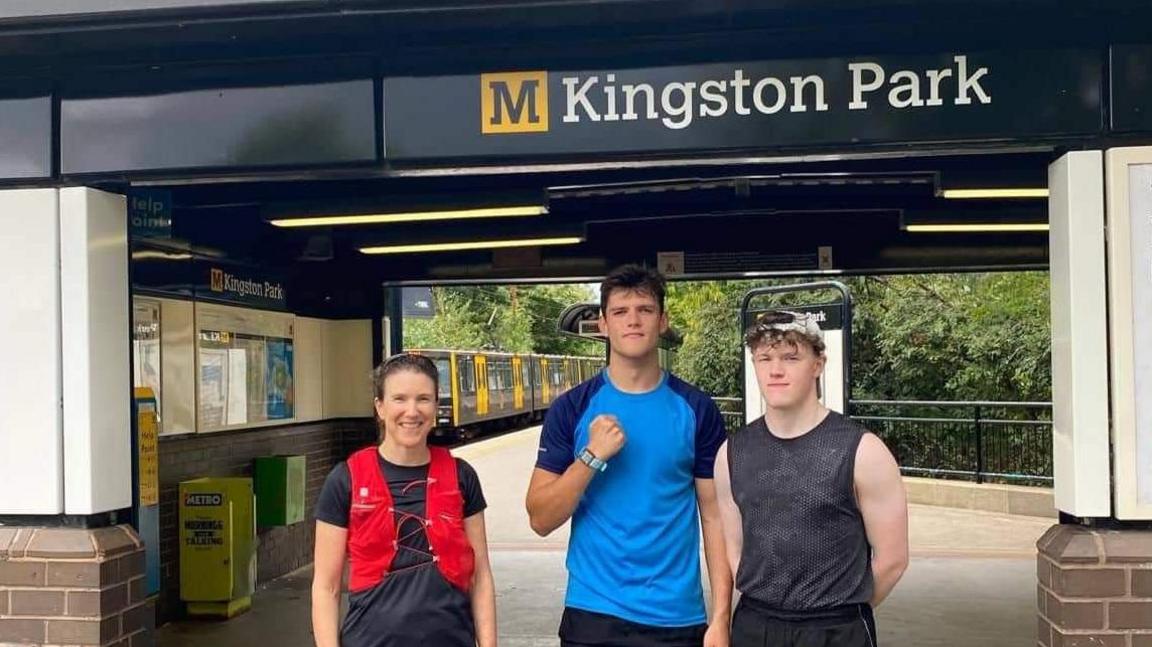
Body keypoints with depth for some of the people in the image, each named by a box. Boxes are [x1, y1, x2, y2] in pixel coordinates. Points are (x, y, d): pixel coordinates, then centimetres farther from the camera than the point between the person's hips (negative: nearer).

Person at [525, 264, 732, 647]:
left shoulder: (696, 410, 0)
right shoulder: (572, 408, -1)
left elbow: (715, 516, 1)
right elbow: (541, 520, -4)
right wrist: (592, 456, -17)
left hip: (678, 616, 1)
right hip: (593, 612, 0)